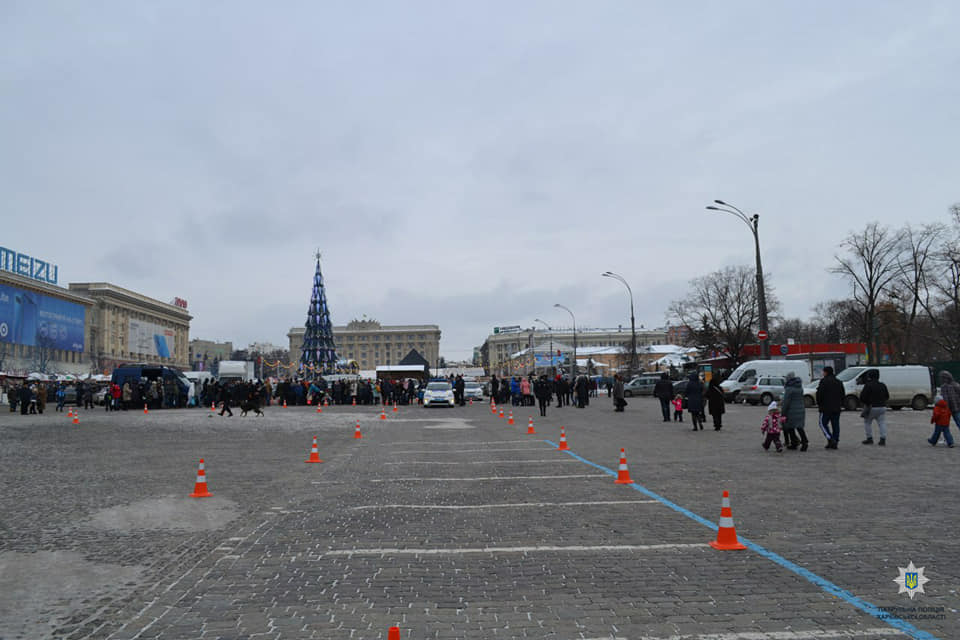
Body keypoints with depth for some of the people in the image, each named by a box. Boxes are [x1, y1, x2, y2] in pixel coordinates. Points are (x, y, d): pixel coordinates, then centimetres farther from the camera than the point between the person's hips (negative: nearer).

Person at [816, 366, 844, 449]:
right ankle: (835, 442, 8)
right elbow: (842, 395, 18)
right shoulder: (839, 382, 13)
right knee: (835, 425, 8)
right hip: (837, 408, 7)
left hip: (826, 407, -7)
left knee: (823, 423, 2)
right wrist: (840, 404, 22)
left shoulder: (824, 381, -10)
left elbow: (819, 393, -12)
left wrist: (819, 404, 1)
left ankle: (830, 439, -13)